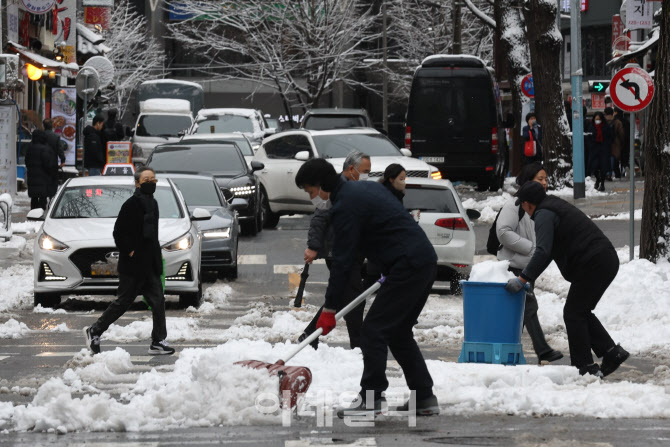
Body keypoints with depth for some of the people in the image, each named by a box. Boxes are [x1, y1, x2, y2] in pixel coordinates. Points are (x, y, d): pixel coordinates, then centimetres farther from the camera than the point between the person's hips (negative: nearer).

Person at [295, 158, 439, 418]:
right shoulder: (367, 187, 18)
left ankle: (371, 398, -7)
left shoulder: (345, 207, -11)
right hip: (426, 261, 10)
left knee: (374, 329, -6)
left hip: (407, 267, -10)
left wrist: (330, 308, -6)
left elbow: (343, 262, -12)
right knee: (398, 332, 17)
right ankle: (424, 398, 16)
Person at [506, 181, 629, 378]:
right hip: (608, 261, 10)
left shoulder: (544, 215, -8)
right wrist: (527, 277, 25)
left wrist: (523, 280, -19)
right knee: (581, 312, 18)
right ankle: (612, 352, 12)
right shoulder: (555, 205, 24)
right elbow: (548, 252, 28)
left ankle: (586, 367, -5)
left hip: (592, 264, -10)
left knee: (574, 314, -3)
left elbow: (543, 252, -21)